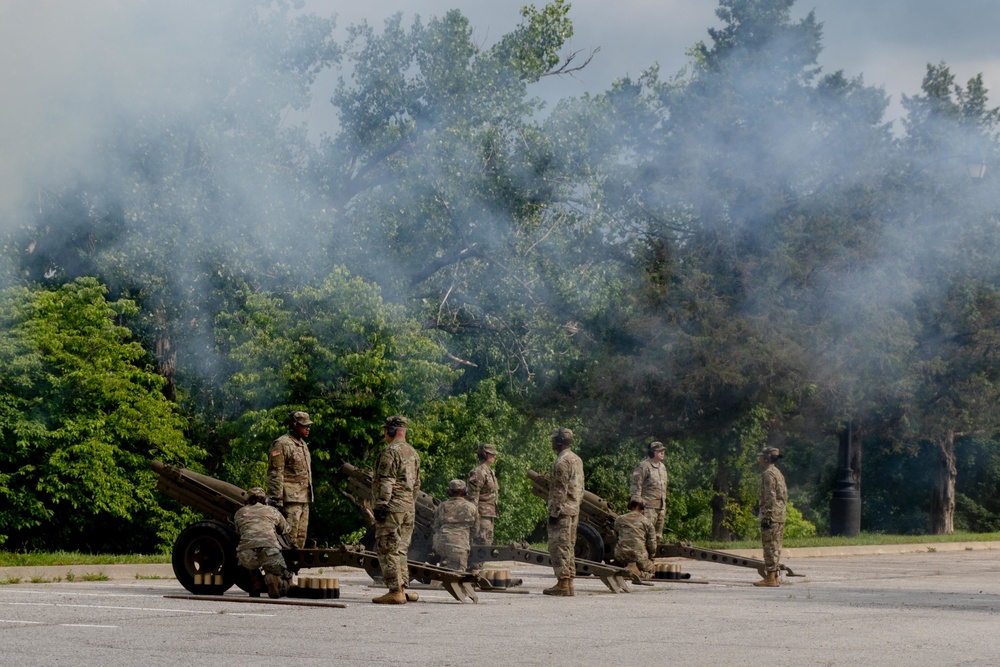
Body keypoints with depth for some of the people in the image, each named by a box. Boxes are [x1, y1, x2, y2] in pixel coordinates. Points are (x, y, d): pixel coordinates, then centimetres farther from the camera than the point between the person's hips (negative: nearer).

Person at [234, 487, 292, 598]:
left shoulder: (239, 513, 25)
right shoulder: (271, 510, 25)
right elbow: (285, 530, 40)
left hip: (246, 552, 1)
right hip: (270, 551, -1)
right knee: (285, 584, 18)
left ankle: (255, 588, 15)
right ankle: (273, 579, -17)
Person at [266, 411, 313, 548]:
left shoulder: (303, 444, 20)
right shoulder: (281, 444, -9)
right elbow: (275, 475, -15)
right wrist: (277, 501, -20)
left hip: (304, 500, 9)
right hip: (290, 500, -9)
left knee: (301, 538, 10)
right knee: (289, 538, -12)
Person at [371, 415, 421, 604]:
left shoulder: (390, 451, -12)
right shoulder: (413, 453, 16)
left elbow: (386, 483, -17)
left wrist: (381, 505, -16)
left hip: (393, 506, -9)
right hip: (409, 507, 9)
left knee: (388, 549, -6)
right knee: (400, 549, 14)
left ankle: (395, 591, -9)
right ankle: (402, 588, 12)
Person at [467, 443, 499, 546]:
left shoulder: (490, 472, 18)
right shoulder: (478, 472, -14)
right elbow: (473, 496, -19)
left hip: (490, 513, 10)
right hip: (482, 514, -10)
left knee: (488, 541, 12)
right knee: (482, 542, -12)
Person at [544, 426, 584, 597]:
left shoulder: (562, 462, -15)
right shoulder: (577, 460, 15)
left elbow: (560, 491, -19)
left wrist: (554, 512, -17)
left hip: (562, 510, -10)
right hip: (574, 510, 10)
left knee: (559, 546, -7)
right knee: (568, 547, 13)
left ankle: (562, 584, -10)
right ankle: (568, 582, 15)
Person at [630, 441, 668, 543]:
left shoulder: (662, 467, 18)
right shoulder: (643, 466, -9)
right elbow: (635, 486, -12)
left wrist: (664, 505, 23)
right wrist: (636, 502, -16)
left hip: (660, 506, 8)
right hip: (648, 506, -8)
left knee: (658, 534, 11)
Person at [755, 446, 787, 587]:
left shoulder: (768, 474, -12)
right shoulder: (778, 473, 17)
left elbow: (770, 497, -18)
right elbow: (784, 496, 20)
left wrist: (766, 517, -19)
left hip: (771, 513, -10)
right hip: (780, 515, 10)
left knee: (770, 546, -8)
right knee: (776, 546, 11)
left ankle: (770, 577, -9)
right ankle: (774, 576, 14)